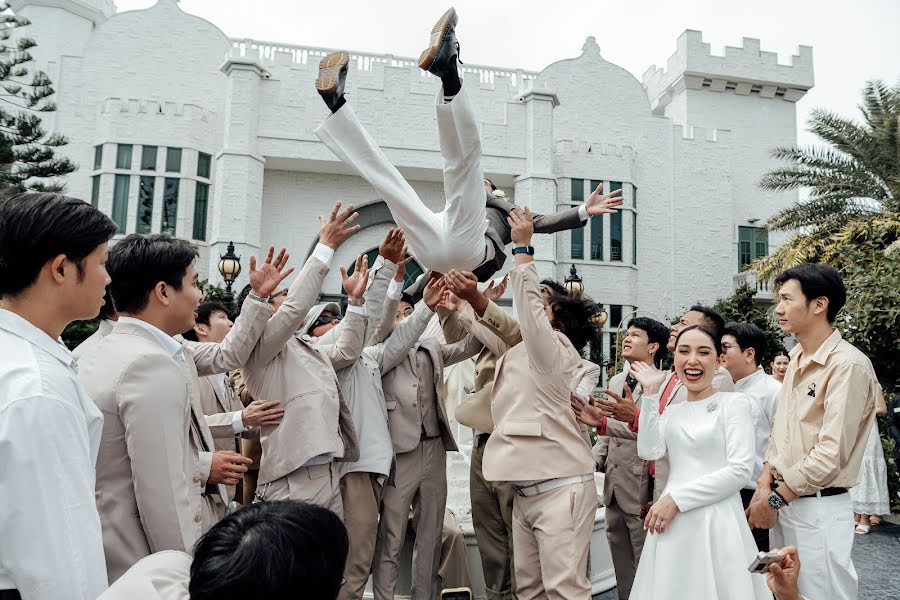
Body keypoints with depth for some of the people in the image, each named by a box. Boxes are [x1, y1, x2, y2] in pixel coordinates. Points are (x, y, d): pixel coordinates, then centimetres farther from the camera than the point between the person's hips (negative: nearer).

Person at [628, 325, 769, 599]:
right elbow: (649, 451, -4)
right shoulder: (672, 411, 12)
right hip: (672, 523, 5)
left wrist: (676, 499, -14)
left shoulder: (734, 402, -3)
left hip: (716, 521, -5)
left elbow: (740, 470, -12)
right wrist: (651, 393, -4)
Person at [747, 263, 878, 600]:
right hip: (783, 501, 8)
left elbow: (831, 455, -21)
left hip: (819, 508, -8)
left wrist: (774, 499, -12)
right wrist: (765, 486, 0)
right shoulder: (797, 358, 10)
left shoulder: (848, 365, -17)